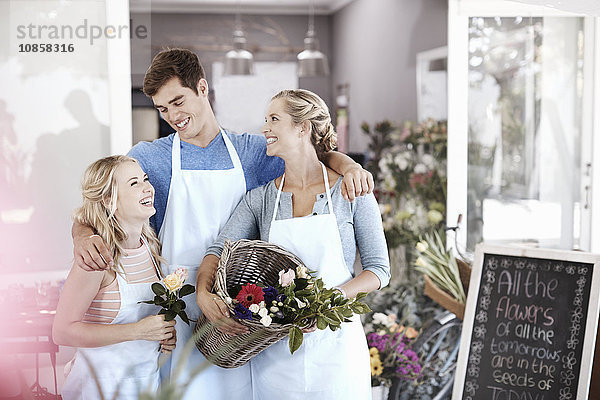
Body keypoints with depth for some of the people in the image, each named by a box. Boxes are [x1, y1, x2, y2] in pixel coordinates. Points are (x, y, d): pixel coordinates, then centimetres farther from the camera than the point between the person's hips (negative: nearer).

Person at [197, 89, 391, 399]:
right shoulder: (261, 199, 5)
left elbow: (379, 269, -4)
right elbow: (220, 249, -3)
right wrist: (203, 293, -24)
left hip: (334, 344, -2)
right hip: (274, 348, 2)